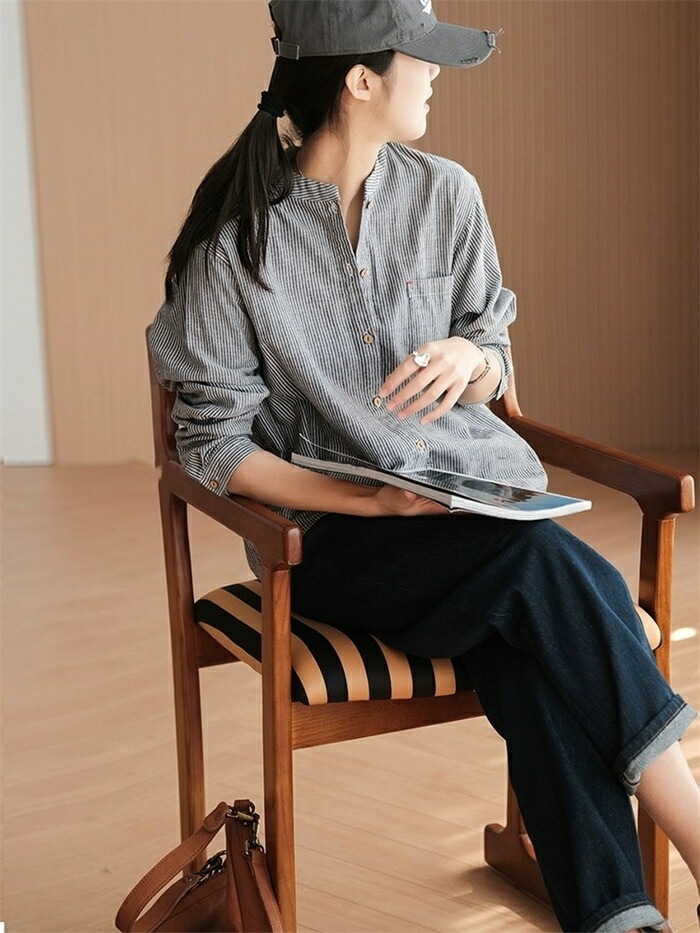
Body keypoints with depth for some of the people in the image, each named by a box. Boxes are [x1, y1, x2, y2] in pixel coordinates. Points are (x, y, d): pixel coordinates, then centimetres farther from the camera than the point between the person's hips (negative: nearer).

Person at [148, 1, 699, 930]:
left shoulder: (447, 195, 5)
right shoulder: (237, 242, -8)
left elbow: (496, 370, 13)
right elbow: (216, 445, -7)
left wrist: (470, 358, -13)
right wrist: (369, 502, -21)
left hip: (474, 501, 4)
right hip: (330, 535, -4)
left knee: (537, 656, -30)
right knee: (548, 567, -30)